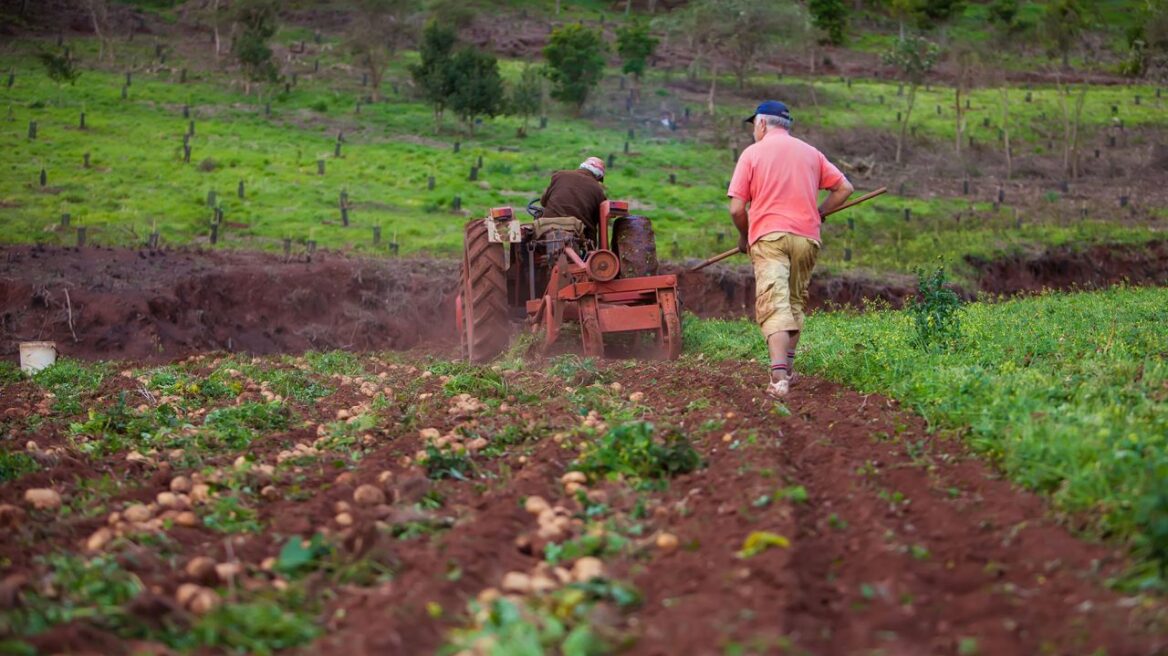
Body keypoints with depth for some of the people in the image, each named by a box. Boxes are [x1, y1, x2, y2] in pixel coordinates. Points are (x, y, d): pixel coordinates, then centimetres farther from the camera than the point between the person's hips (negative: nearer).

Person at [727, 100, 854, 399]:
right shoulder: (811, 153, 16)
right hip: (807, 237, 4)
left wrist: (744, 237, 16)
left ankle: (779, 376, -28)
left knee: (774, 304, -13)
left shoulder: (752, 153, 5)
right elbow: (845, 188, 13)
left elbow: (737, 208, -1)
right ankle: (787, 368, 21)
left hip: (768, 235, -4)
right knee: (795, 302, 18)